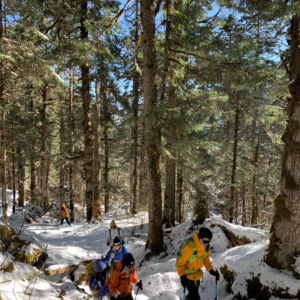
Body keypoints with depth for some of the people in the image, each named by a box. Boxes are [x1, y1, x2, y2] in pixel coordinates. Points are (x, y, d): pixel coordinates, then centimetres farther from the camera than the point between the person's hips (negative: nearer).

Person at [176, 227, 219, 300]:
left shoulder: (206, 247, -10)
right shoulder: (190, 248, -32)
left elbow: (206, 259, 8)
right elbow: (180, 263, -25)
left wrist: (211, 271, -2)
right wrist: (182, 276, -34)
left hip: (197, 275, 7)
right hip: (188, 275, -7)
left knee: (193, 294, 23)